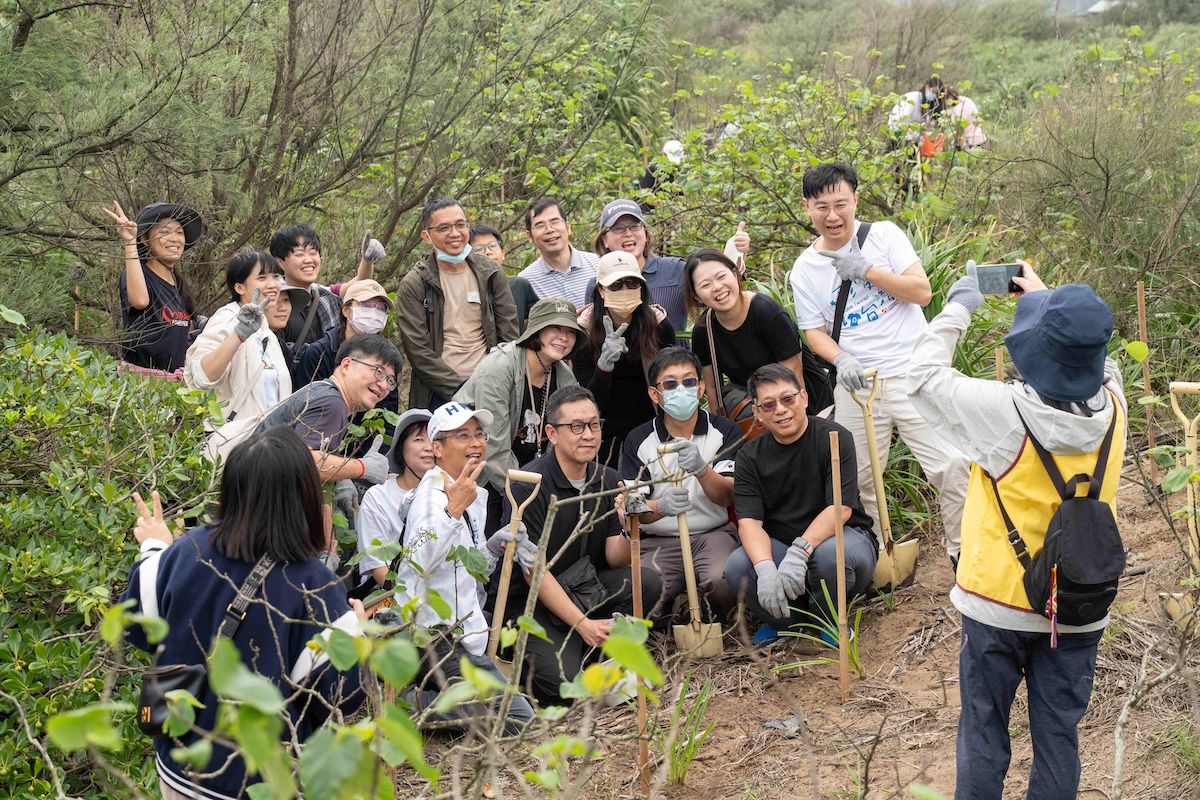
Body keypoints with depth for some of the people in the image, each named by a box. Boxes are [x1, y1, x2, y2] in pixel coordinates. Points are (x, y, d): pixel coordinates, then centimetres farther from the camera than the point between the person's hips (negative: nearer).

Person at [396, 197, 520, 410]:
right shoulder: (413, 285, -2)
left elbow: (510, 336, 8)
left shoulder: (490, 274, 8)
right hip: (438, 396, -3)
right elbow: (418, 351, -7)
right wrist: (460, 390, -13)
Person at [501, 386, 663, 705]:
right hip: (533, 599, -5)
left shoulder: (608, 481, 1)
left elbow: (615, 560, -1)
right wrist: (583, 624, -25)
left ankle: (589, 653, -3)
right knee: (562, 684, -25)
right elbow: (534, 570, -19)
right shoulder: (529, 485, -17)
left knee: (646, 581, -20)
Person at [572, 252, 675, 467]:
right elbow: (590, 403, -17)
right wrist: (604, 365, -34)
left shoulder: (660, 324, -9)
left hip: (649, 427, 1)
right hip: (606, 433, -1)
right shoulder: (585, 330, -12)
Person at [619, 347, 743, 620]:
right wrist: (661, 507, -28)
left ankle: (713, 624, 4)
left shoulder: (725, 431, 2)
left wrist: (701, 469, -30)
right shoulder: (638, 441, 3)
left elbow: (727, 497, -8)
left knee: (722, 581, -33)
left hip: (713, 534, 0)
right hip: (658, 541, 0)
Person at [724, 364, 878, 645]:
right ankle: (784, 619, 4)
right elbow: (749, 522, -13)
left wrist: (799, 551, -36)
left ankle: (828, 618, -3)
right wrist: (765, 569, -34)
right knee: (737, 568, -27)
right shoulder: (750, 457, -1)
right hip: (776, 548, 3)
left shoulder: (834, 438, -10)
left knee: (832, 554, -38)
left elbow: (841, 508, -20)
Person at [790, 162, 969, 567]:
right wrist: (841, 360, -13)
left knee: (953, 464, -9)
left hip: (912, 372, -2)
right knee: (856, 478, 4)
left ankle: (964, 552, 8)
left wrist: (865, 269, -12)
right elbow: (814, 331, 7)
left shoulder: (884, 235, 2)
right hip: (856, 381, 2)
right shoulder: (804, 269, 6)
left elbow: (922, 291, -6)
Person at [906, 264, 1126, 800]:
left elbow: (924, 374, -11)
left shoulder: (1004, 413, -24)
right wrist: (1048, 298, 14)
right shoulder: (1112, 407, -11)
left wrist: (960, 305, -1)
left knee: (983, 731, 13)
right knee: (1058, 735, 15)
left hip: (998, 602, -3)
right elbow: (1097, 360, 13)